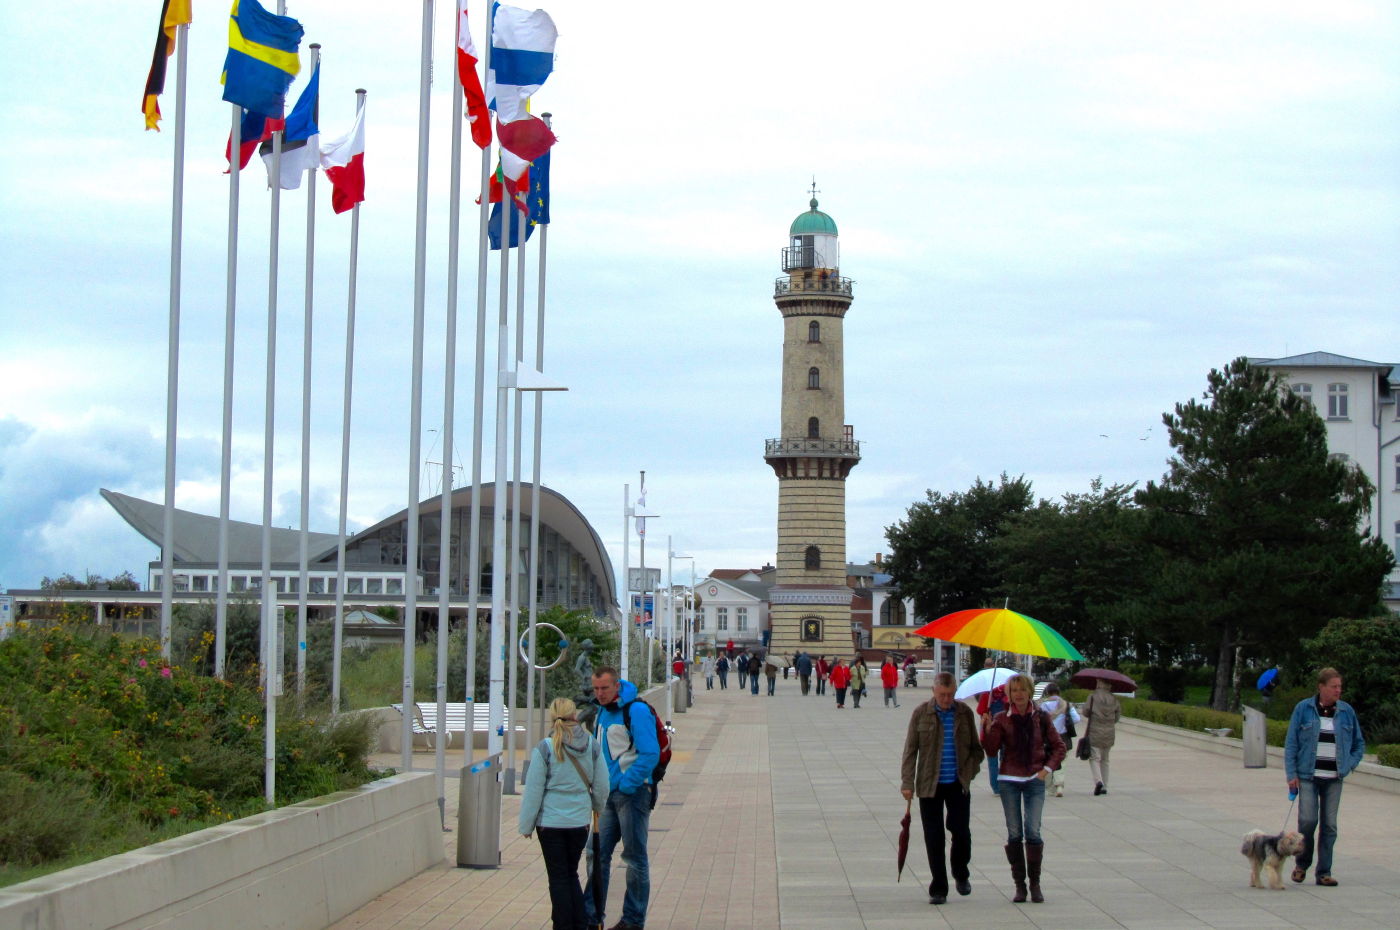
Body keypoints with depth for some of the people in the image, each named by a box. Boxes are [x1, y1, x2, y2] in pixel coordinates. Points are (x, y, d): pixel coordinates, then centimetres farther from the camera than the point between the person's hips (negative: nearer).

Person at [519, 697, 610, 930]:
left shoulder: (545, 748, -11)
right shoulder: (592, 746, -1)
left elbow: (533, 790, -7)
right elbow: (602, 786, 6)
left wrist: (526, 824, 1)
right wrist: (598, 809, 26)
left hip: (551, 822, -3)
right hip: (580, 822, 3)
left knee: (558, 878, 5)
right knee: (572, 875, 17)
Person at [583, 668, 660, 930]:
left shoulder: (636, 711, -14)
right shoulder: (602, 712, 12)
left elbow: (650, 754, -18)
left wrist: (625, 785, -18)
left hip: (632, 792, -8)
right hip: (609, 793, 8)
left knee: (635, 856, 2)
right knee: (598, 854, 7)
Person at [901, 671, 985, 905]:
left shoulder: (965, 713, 3)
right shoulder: (921, 714, -2)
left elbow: (976, 748, 13)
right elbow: (910, 750, -1)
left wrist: (970, 771, -1)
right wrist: (907, 783, -8)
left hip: (958, 785, 1)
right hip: (930, 786, -1)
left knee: (961, 832, -3)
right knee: (934, 838, 1)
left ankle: (961, 875, 24)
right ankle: (938, 889, 10)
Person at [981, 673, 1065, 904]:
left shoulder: (1041, 718, 4)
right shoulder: (1002, 720, 3)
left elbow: (1059, 747, 11)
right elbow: (991, 750, -2)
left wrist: (1047, 768, -2)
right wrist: (987, 729, -16)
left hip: (1034, 780, -1)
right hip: (1009, 781, 1)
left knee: (1033, 831, -11)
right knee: (1014, 834, 0)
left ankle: (1035, 883, 0)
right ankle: (1019, 884, 8)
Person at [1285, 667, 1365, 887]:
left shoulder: (1347, 711, 7)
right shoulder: (1303, 709, 0)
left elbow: (1359, 743, 18)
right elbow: (1291, 743, 2)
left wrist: (1349, 765, 4)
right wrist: (1291, 774, -4)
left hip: (1334, 778, 2)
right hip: (1308, 776, -2)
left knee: (1329, 825, 1)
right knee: (1308, 820, -11)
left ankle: (1324, 872, 9)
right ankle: (1301, 864, 12)